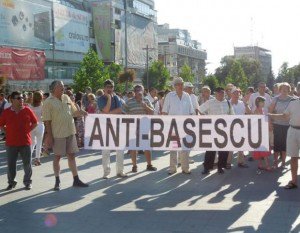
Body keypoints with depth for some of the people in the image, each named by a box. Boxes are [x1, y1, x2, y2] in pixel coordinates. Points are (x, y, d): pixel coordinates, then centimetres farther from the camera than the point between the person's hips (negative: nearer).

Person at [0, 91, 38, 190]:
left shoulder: (27, 110, -1)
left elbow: (35, 123, 8)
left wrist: (27, 131, 0)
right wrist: (9, 133, -1)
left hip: (25, 142, 0)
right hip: (11, 143, 0)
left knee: (27, 164, 6)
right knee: (11, 164, 8)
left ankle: (27, 181, 22)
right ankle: (11, 182, 24)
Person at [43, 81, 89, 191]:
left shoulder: (66, 98, 8)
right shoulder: (49, 102, -9)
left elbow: (73, 112, 15)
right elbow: (47, 121, -11)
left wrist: (80, 112, -6)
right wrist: (49, 136, -14)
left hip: (70, 132, 5)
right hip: (58, 134, -5)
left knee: (71, 155, 10)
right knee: (57, 156, 5)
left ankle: (76, 180, 17)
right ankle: (57, 181, 17)